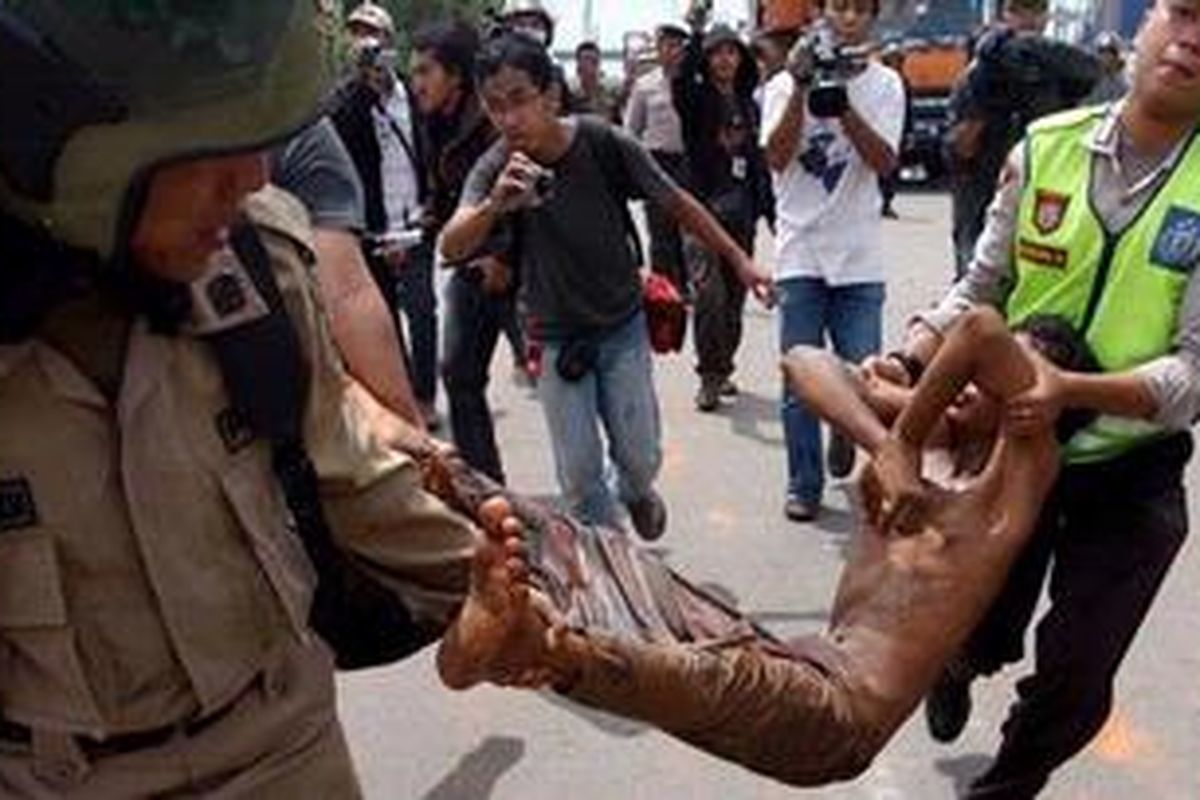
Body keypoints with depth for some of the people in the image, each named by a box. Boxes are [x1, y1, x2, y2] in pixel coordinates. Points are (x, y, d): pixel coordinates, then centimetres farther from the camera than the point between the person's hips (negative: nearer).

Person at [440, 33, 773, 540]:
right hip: (556, 339, 0)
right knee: (578, 475, 3)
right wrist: (494, 205, -51)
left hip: (623, 326, 0)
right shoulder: (495, 169, -18)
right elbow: (451, 249, -31)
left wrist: (739, 261, -2)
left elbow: (676, 203, -6)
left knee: (639, 457, 7)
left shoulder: (603, 143, -19)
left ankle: (637, 494, 43)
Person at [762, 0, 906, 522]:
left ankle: (846, 437, 33)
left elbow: (885, 162, -8)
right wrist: (802, 88, -16)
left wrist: (841, 99, -18)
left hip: (860, 257, 1)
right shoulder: (785, 84, 3)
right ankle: (804, 485, 14)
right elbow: (776, 157, -9)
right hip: (801, 253, 0)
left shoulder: (884, 85, 4)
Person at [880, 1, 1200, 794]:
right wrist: (912, 360, -18)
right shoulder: (1045, 146, -8)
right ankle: (957, 669, 61)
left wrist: (1072, 390, -37)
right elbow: (981, 290, -1)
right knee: (979, 634, 22)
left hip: (1131, 476, -1)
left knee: (1074, 686, 10)